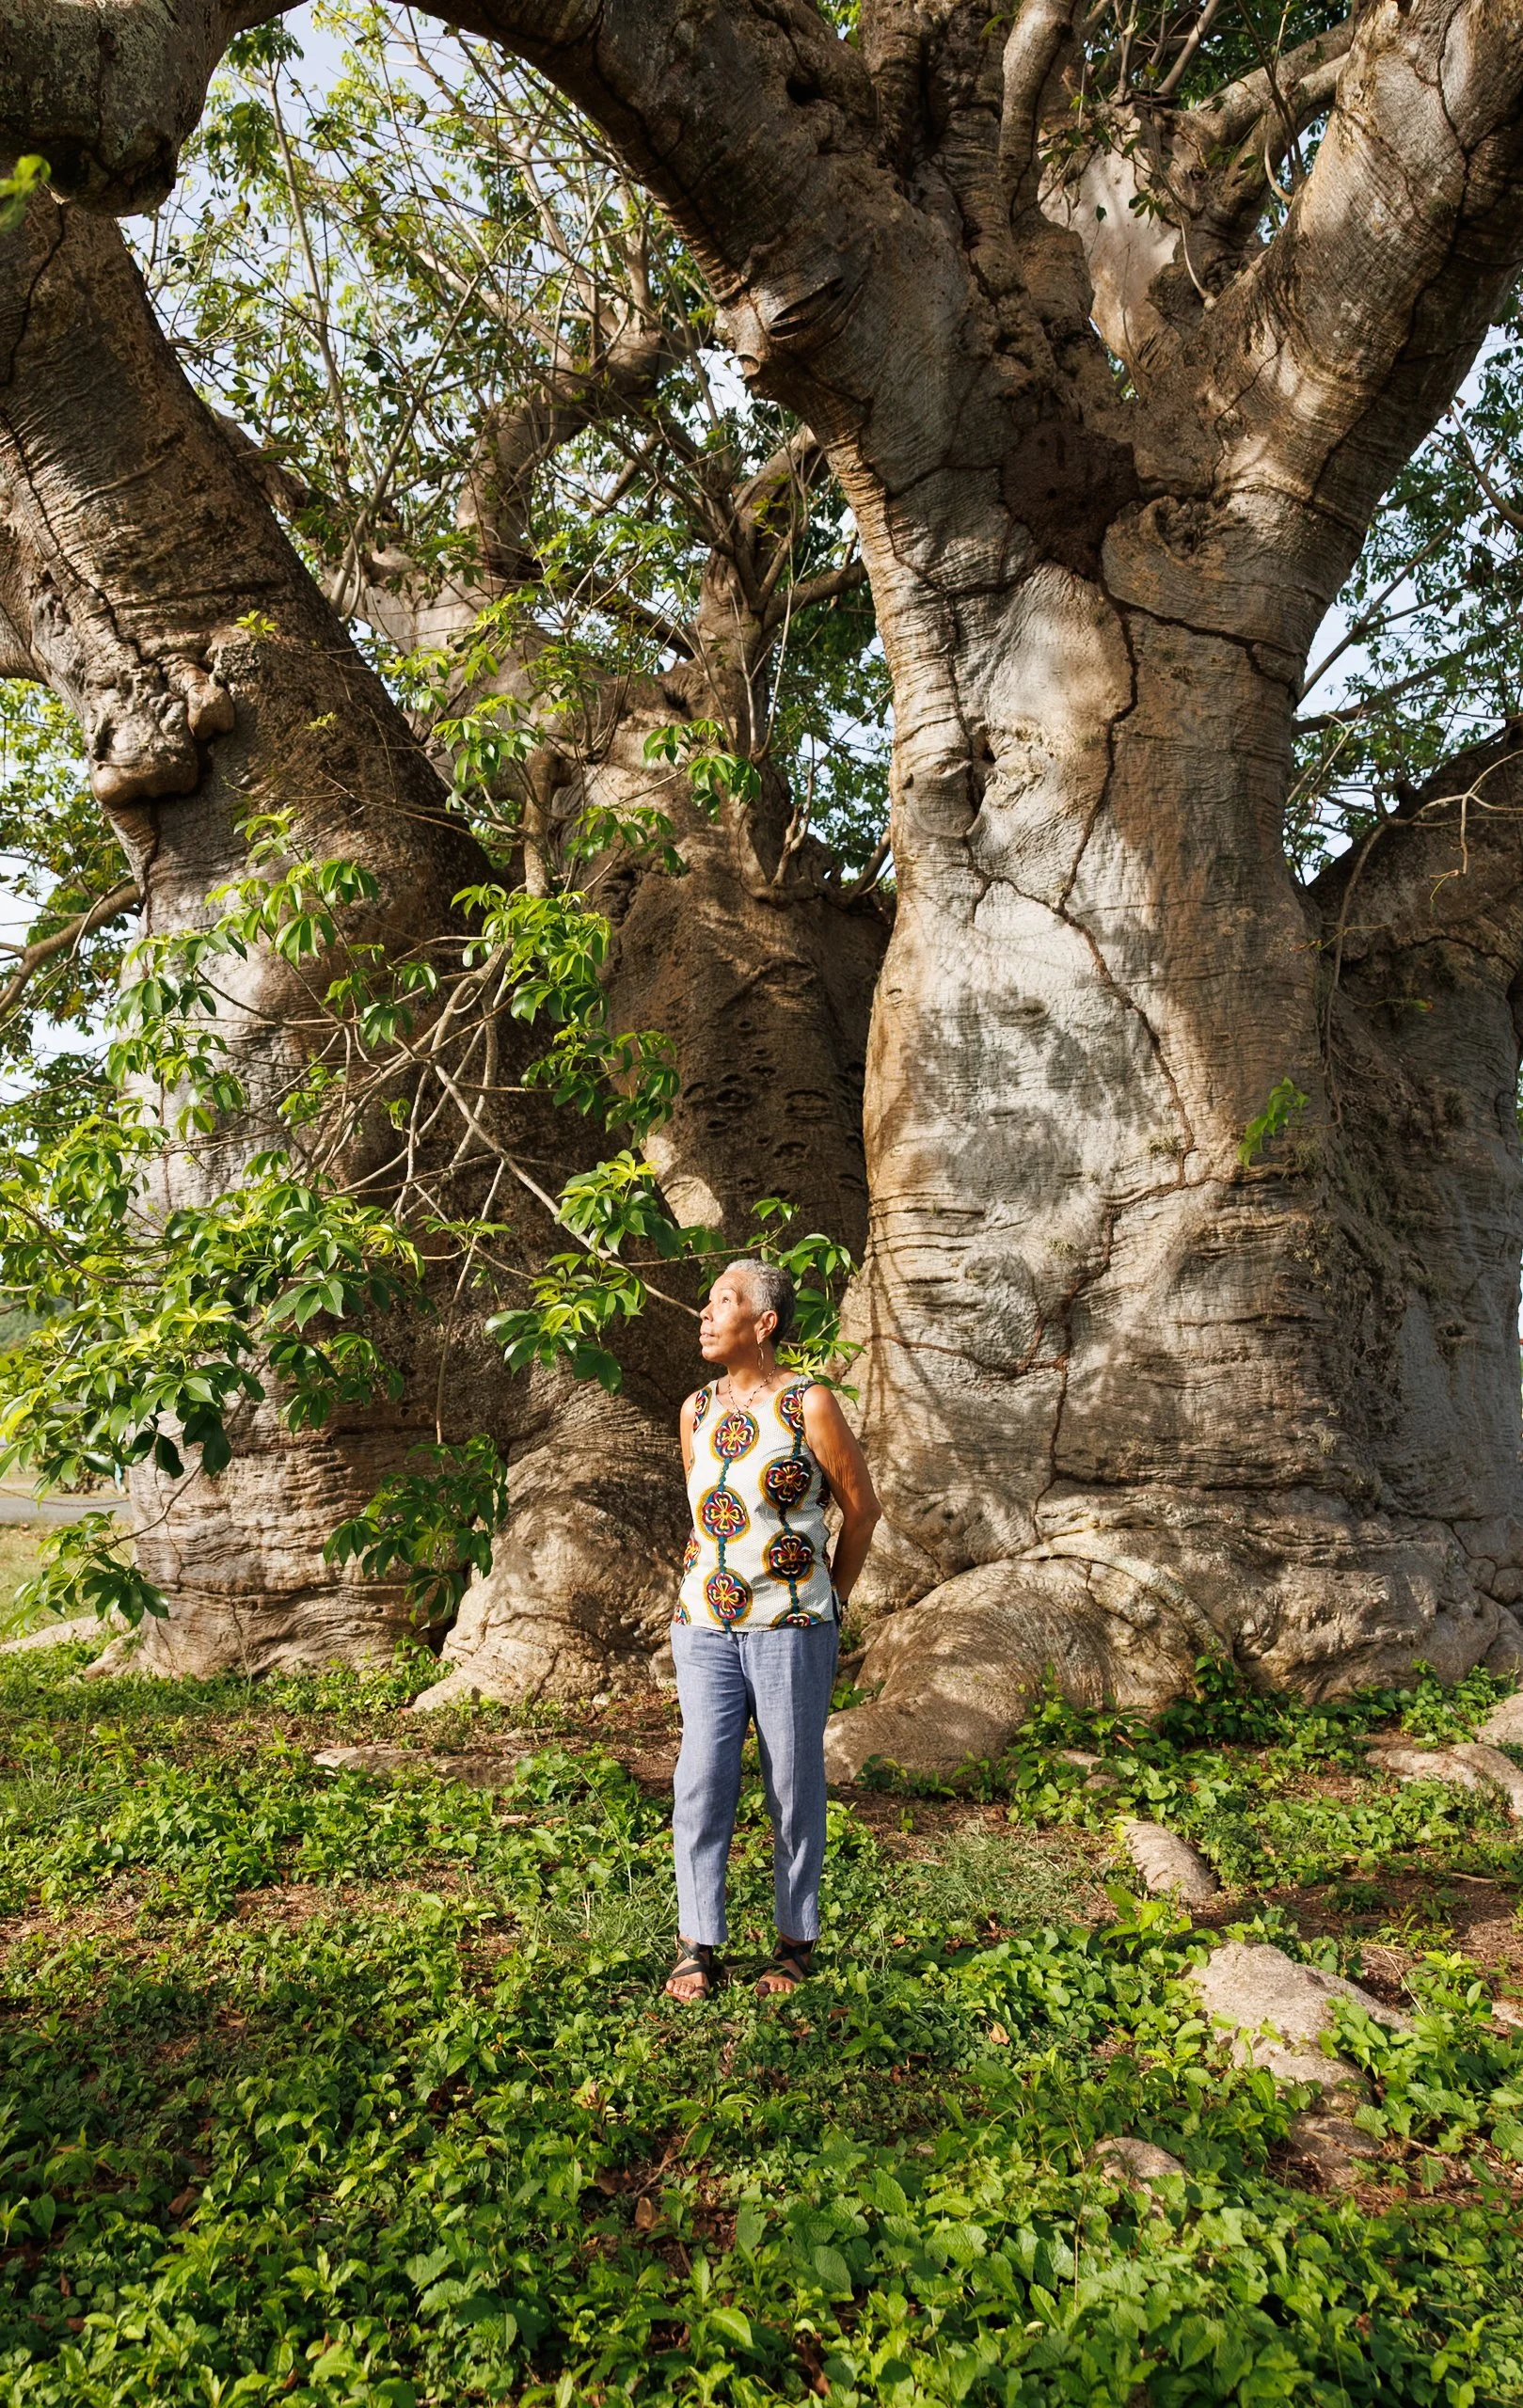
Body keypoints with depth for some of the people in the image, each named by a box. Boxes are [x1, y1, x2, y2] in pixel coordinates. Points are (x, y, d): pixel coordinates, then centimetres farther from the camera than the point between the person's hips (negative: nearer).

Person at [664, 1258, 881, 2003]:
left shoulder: (809, 1405, -8)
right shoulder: (696, 1410, 7)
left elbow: (861, 1507, 1)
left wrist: (828, 1605, 8)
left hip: (791, 1628, -4)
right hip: (705, 1628, 4)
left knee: (794, 1785, 6)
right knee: (702, 1781, -1)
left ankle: (797, 1941, 21)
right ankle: (698, 1948, 10)